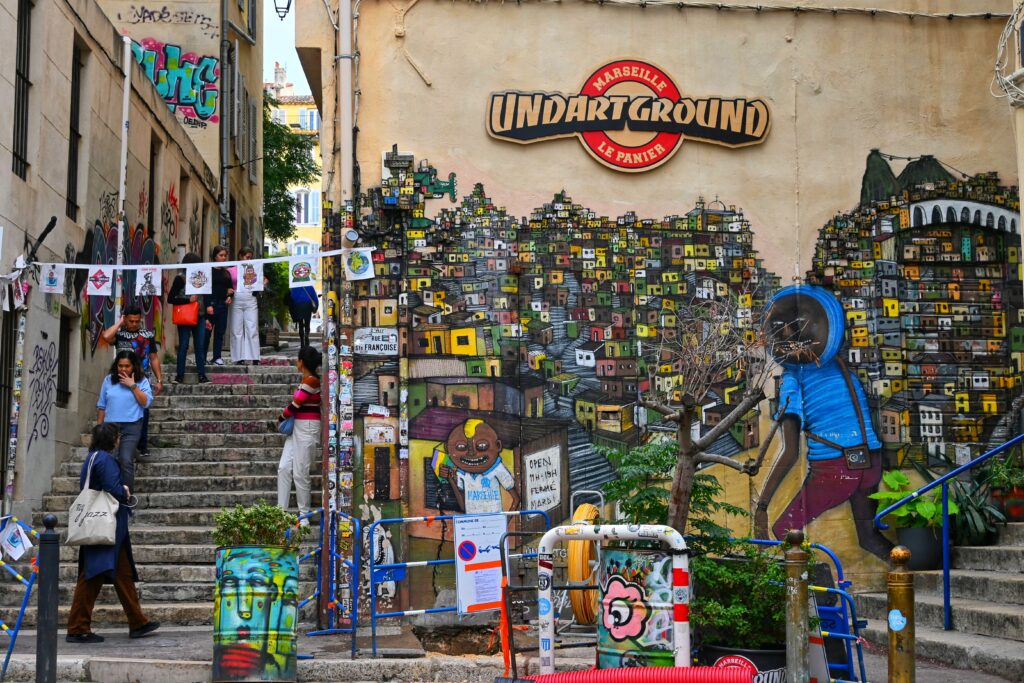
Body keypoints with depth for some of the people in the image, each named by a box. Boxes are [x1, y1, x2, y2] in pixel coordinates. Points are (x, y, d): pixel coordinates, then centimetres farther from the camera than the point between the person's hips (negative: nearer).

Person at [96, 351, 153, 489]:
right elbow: (101, 406, 12)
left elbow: (146, 403, -8)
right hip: (110, 426, 3)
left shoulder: (142, 381, 4)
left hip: (131, 427, -3)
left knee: (126, 461, -12)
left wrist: (133, 386, -11)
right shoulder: (108, 380, 8)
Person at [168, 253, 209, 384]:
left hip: (199, 317, 4)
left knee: (200, 346, 4)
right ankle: (179, 375, 9)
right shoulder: (180, 279, -5)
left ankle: (202, 375, 6)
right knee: (183, 346, 1)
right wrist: (188, 300, -16)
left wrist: (205, 317, 16)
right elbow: (170, 299, -8)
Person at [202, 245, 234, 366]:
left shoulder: (226, 273, 15)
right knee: (206, 331, -3)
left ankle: (217, 357, 11)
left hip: (223, 305, 6)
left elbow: (230, 288, 22)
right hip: (211, 304, -6)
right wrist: (208, 305, -16)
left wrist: (230, 295, 0)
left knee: (220, 332, 6)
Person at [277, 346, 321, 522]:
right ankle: (281, 509, 7)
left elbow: (295, 406, -15)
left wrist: (281, 418, 3)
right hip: (297, 427, 9)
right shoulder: (308, 379, 11)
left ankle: (304, 514, 6)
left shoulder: (311, 381, -16)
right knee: (284, 468, 4)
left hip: (307, 428, -9)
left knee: (300, 473, -4)